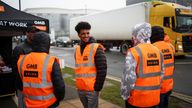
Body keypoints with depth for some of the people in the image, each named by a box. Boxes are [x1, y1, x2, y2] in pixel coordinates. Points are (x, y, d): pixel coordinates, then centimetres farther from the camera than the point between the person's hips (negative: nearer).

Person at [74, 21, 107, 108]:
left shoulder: (96, 48, -10)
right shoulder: (77, 49, 8)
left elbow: (102, 69, -13)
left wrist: (98, 87, -13)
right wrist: (79, 83, 14)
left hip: (92, 89, -6)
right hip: (80, 88, 6)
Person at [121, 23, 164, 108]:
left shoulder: (133, 52, -17)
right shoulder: (158, 51, 4)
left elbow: (128, 78, -20)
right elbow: (161, 74, 9)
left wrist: (125, 95, -6)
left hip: (137, 100, -5)